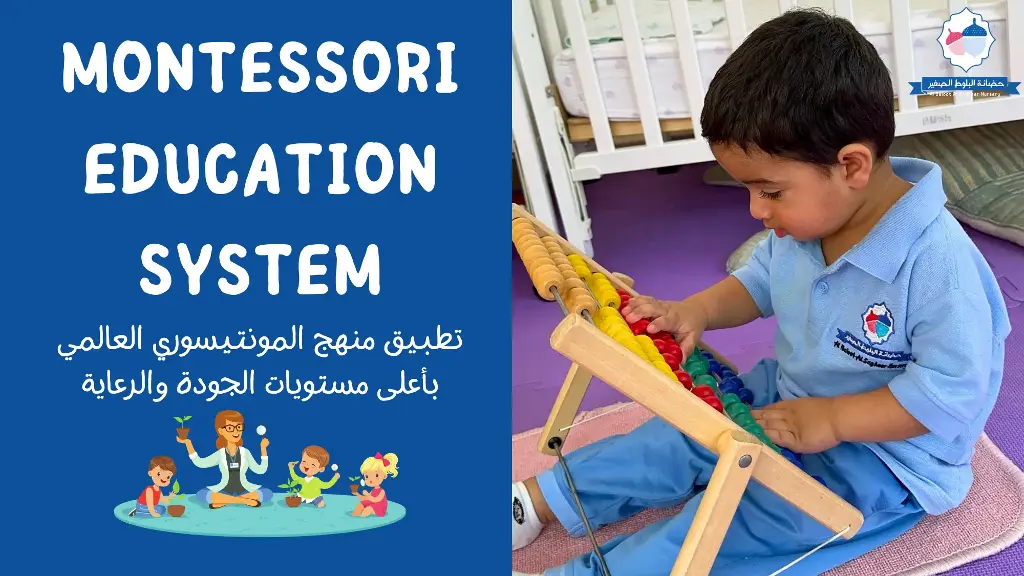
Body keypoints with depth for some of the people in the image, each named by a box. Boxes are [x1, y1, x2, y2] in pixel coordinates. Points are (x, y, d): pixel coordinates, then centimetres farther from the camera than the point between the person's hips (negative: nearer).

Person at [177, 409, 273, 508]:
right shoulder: (220, 454, 6)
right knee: (201, 494, -28)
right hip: (224, 492, 0)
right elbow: (200, 463, -1)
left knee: (267, 493, -26)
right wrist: (188, 443, -4)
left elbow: (260, 470, 4)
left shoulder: (245, 452, 6)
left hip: (244, 492, 1)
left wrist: (263, 449, -1)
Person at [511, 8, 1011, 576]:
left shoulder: (937, 264, -32)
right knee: (681, 436, 4)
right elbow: (760, 280, 11)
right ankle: (539, 500, 13)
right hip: (787, 399, 8)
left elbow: (952, 391, -29)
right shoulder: (806, 218, -6)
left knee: (723, 526, -21)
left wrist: (831, 419, -29)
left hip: (881, 454, -8)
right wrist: (698, 310, -8)